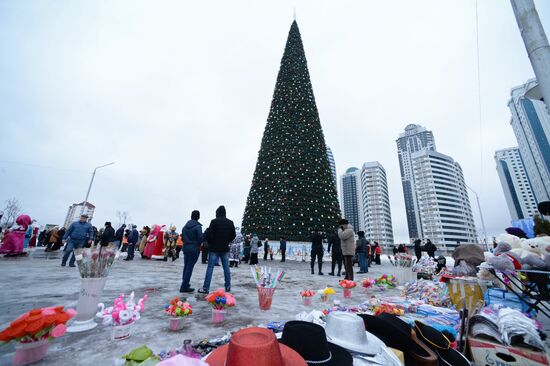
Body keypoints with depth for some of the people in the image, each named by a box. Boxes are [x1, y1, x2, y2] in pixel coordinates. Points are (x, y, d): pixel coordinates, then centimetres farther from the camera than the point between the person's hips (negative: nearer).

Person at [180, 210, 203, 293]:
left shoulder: (185, 225, 6)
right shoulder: (198, 226, -15)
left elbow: (182, 237, 10)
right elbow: (200, 238, -16)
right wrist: (198, 244, 3)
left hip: (185, 248, 7)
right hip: (194, 249, -7)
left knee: (186, 266, 18)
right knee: (189, 267, 0)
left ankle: (185, 283, 31)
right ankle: (184, 286, 3)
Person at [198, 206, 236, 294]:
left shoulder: (214, 221, -9)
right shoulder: (230, 222, 2)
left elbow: (209, 235, -12)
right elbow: (233, 235, 5)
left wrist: (210, 243, 6)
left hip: (214, 248, -3)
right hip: (225, 248, 3)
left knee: (210, 267, 3)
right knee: (226, 267, 10)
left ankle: (205, 288, 5)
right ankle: (228, 287, 16)